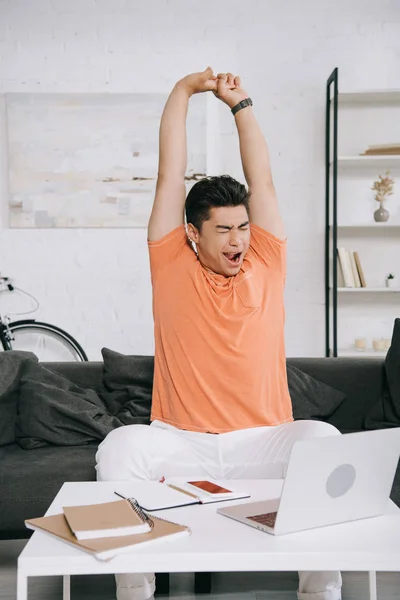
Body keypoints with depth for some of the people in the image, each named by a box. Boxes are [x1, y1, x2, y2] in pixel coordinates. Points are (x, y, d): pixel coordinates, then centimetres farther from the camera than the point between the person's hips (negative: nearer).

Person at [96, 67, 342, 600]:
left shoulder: (266, 268, 9)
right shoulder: (172, 270, 6)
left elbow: (262, 180, 9)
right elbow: (170, 175, 5)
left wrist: (240, 103, 14)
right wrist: (183, 91, 10)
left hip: (262, 444, 1)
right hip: (182, 445, -1)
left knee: (324, 439, -28)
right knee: (119, 447, -29)